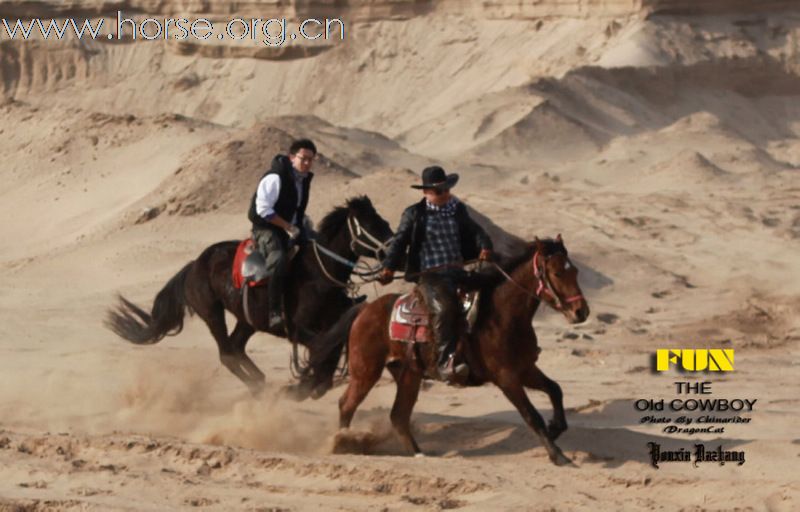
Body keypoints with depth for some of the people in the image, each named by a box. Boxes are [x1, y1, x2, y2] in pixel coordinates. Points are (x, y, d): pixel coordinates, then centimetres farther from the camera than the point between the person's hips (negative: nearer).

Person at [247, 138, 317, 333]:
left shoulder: (304, 179, 9)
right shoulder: (275, 178, -18)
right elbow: (263, 209, -23)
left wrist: (302, 229, 10)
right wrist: (288, 227, -21)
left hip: (291, 229, 9)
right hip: (265, 228, -9)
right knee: (278, 260, -34)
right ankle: (275, 313, -34)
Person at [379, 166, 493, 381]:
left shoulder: (458, 210, 16)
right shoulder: (414, 214, 5)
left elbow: (474, 231, 13)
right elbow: (400, 242, 2)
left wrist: (485, 246, -10)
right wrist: (389, 268, -13)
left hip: (457, 272, 5)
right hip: (429, 275, -5)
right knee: (443, 307, -31)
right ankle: (445, 362, -33)